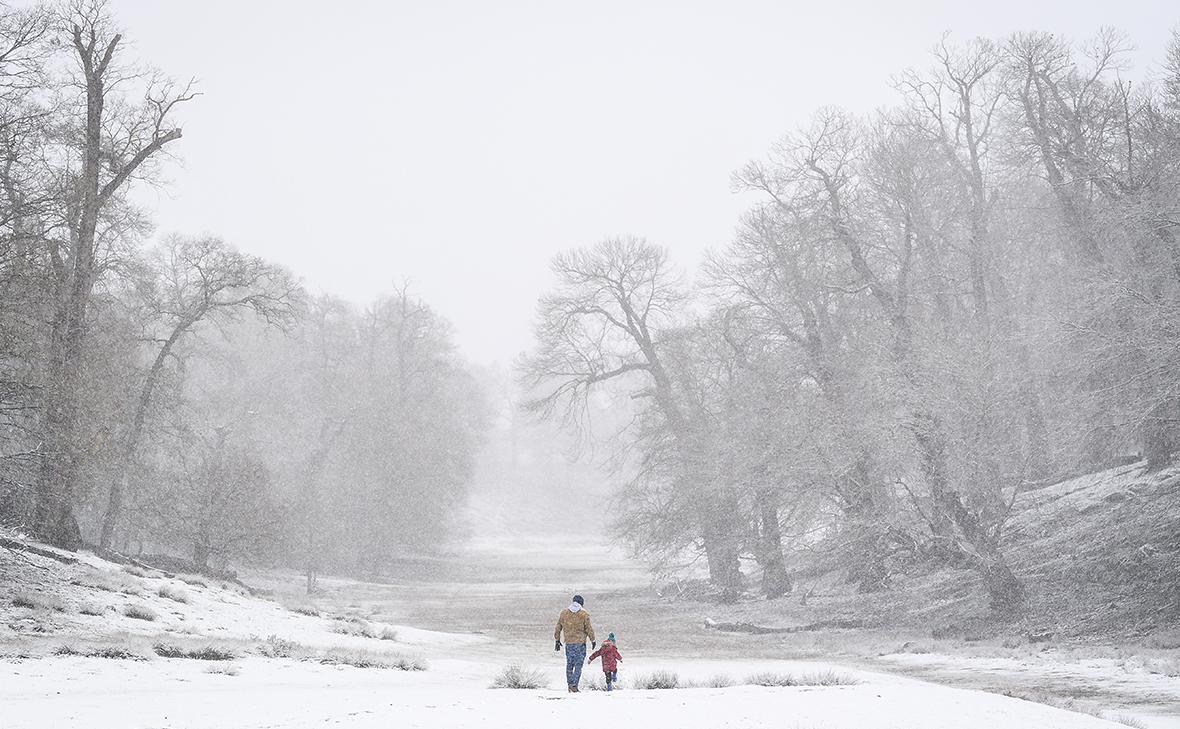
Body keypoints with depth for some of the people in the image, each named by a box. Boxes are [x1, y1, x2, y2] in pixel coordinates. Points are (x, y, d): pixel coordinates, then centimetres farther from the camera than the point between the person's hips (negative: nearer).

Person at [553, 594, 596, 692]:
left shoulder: (563, 613, 6)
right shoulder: (584, 614, -6)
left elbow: (558, 628, 11)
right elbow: (589, 629, -5)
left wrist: (557, 640, 21)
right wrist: (593, 640, 8)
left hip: (568, 643, 4)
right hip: (580, 643, -4)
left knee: (569, 664, 13)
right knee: (578, 665, -1)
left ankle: (570, 684, 13)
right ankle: (574, 684, -11)